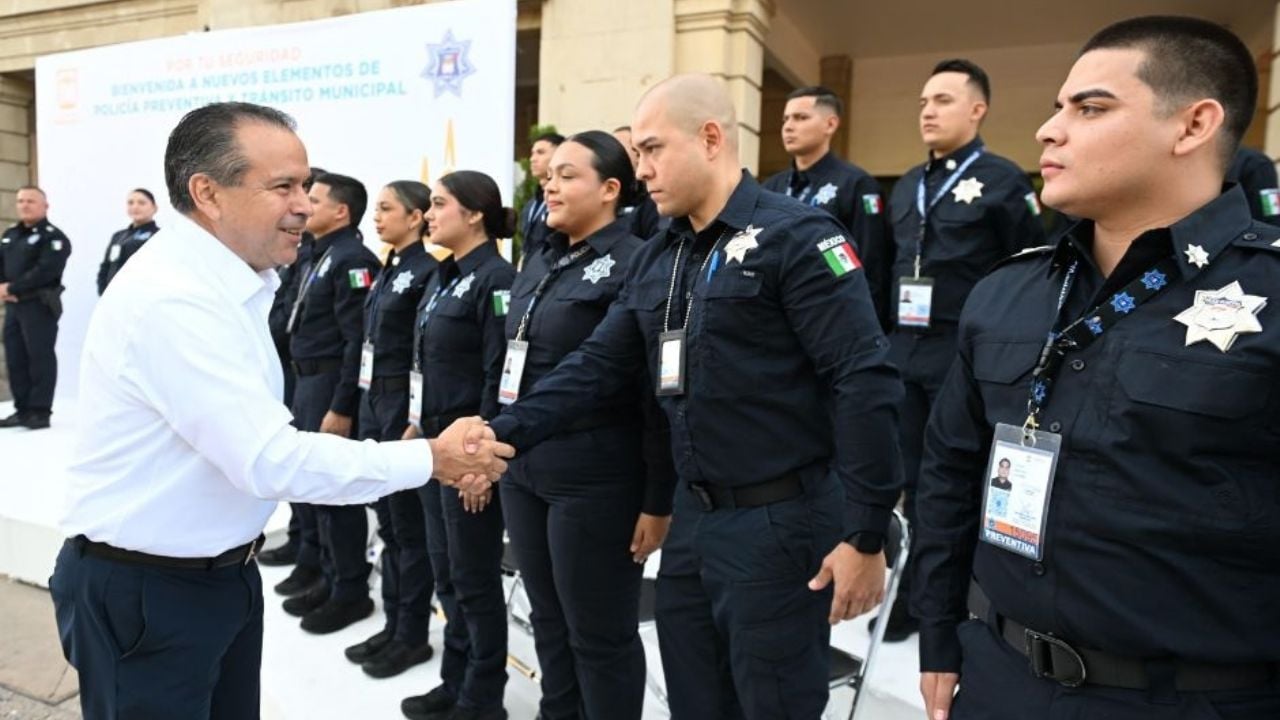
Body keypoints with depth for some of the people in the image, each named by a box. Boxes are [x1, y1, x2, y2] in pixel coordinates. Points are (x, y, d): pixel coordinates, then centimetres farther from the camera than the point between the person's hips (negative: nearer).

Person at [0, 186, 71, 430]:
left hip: (40, 305, -8)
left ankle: (40, 412, -1)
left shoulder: (53, 236, -5)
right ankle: (23, 410, 17)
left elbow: (45, 270, -17)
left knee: (40, 358, -6)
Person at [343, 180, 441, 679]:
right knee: (387, 521, 15)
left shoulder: (429, 270, -13)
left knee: (410, 524, 2)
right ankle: (393, 625, 28)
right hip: (373, 399, 9)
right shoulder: (387, 271, 14)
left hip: (406, 402, -9)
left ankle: (413, 635, 17)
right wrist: (364, 399, 15)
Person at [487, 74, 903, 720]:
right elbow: (597, 365, 7)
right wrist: (504, 432, -5)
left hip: (778, 521, -7)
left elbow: (865, 381, -18)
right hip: (694, 516, 7)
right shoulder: (654, 259, 9)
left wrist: (865, 535, -18)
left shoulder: (794, 236, -13)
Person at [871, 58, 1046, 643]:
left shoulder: (1003, 181, -5)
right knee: (911, 477, 13)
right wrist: (887, 333, 12)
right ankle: (917, 592, 28)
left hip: (967, 355, -6)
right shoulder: (905, 187, 14)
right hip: (903, 351, 6)